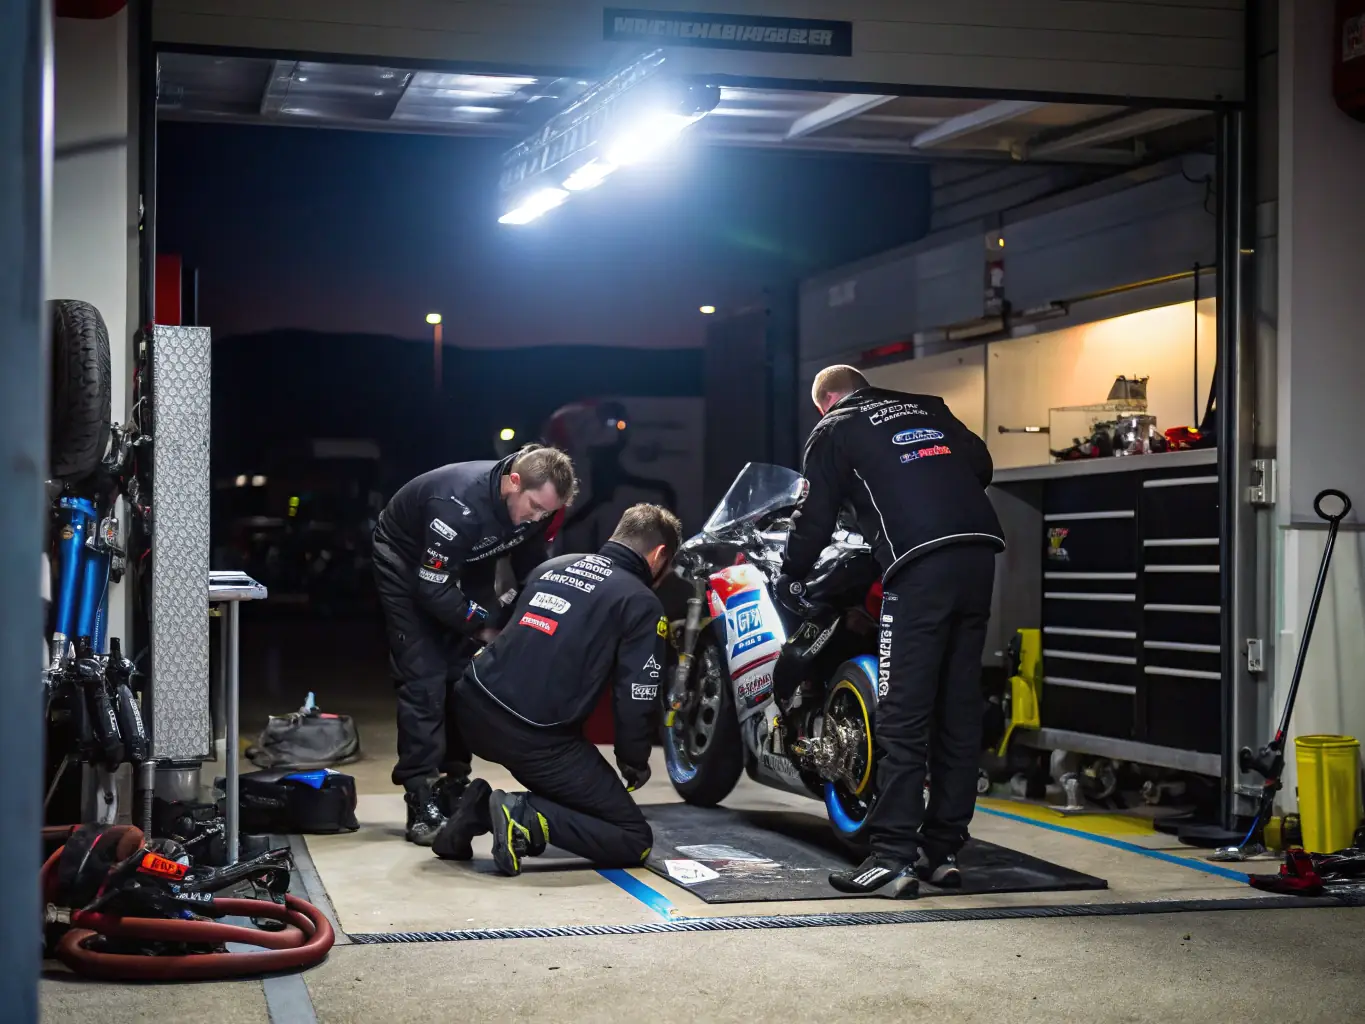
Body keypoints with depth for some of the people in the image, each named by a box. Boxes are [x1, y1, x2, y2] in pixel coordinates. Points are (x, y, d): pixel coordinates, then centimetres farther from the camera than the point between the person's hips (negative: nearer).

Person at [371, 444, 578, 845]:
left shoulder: (533, 504, -17)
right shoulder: (459, 503, -39)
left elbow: (531, 571, -1)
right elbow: (433, 589, -34)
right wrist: (488, 623, -28)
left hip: (465, 569, 7)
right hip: (409, 567, -7)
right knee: (425, 680, -15)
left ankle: (455, 785, 11)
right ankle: (422, 802, -16)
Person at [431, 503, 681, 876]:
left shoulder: (554, 565, 17)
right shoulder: (642, 603, -2)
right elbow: (636, 700, -8)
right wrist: (634, 762, 12)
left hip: (474, 708, 7)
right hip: (536, 735, -7)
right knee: (635, 842, 3)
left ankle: (485, 809, 9)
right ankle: (526, 819, -16)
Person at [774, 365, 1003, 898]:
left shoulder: (832, 431, 14)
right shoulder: (927, 408, 27)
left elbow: (815, 518, 11)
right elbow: (981, 463, 24)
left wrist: (790, 578, 26)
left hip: (919, 565, -5)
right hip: (980, 554, 5)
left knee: (903, 717, -5)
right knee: (959, 710, 9)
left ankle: (892, 857, -8)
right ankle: (942, 850, 13)